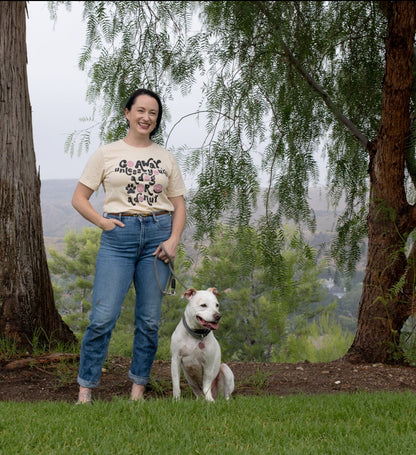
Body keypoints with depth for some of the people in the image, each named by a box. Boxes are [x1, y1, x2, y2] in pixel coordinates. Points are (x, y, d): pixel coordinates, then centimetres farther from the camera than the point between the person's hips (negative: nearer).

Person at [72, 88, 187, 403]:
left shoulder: (166, 158, 12)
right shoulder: (107, 154, 6)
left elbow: (179, 205, 14)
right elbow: (79, 198, 8)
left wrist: (174, 239, -1)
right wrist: (102, 221, -7)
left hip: (157, 235, 2)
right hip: (119, 236, -2)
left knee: (149, 320, 4)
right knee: (103, 317, -9)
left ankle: (139, 385, 16)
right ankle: (86, 388, 1)